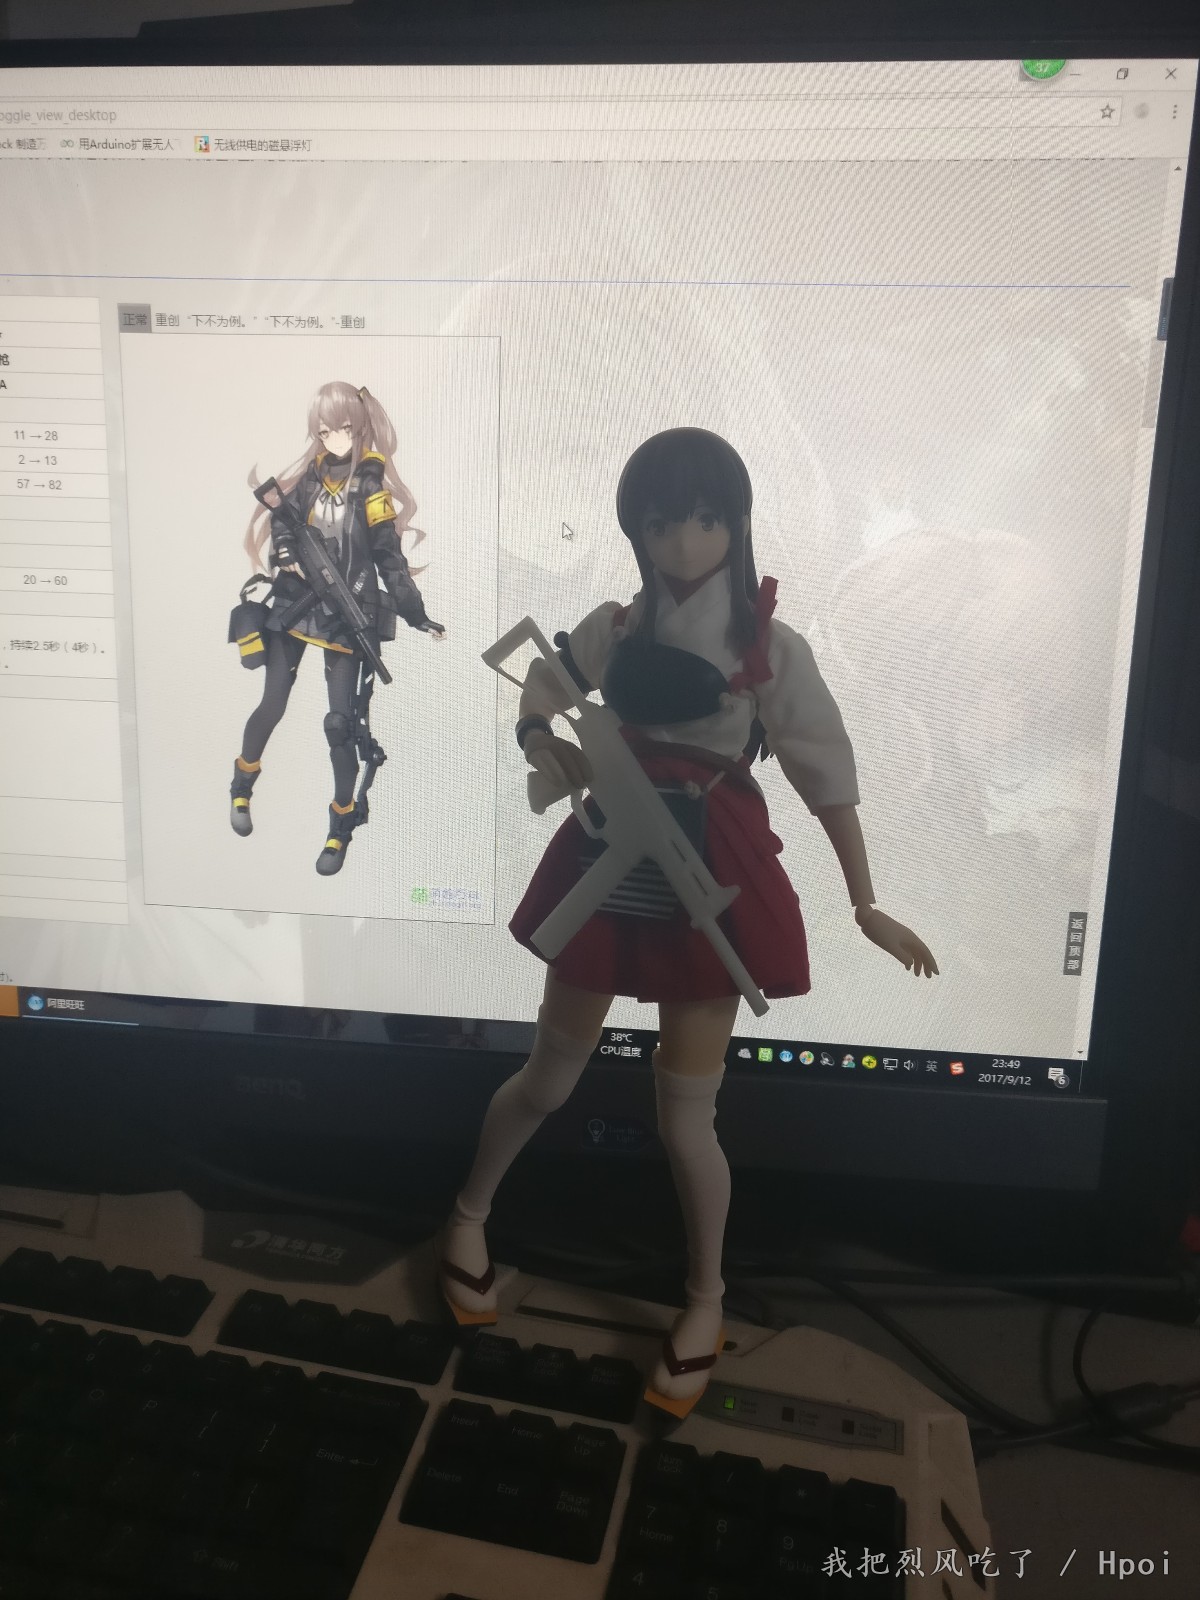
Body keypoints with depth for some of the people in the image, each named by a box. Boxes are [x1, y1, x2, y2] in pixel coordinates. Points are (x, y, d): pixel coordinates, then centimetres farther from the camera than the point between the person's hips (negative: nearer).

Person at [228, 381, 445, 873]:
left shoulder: (371, 487, -4)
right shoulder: (310, 475, 4)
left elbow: (390, 559, -3)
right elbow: (280, 518, 14)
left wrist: (417, 615, -6)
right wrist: (287, 553, -8)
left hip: (347, 615, -3)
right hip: (295, 602, 3)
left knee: (341, 722, -3)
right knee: (272, 704, 5)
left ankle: (341, 829, 11)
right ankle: (242, 786, 33)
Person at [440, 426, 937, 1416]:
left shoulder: (773, 648, -7)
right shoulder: (612, 628, 2)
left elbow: (828, 777, -4)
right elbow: (536, 712, 13)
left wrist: (866, 905, -4)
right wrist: (552, 748, -11)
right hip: (612, 870, 3)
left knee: (685, 1119, 3)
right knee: (550, 1079, 15)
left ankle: (706, 1298, 31)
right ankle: (470, 1216, 43)